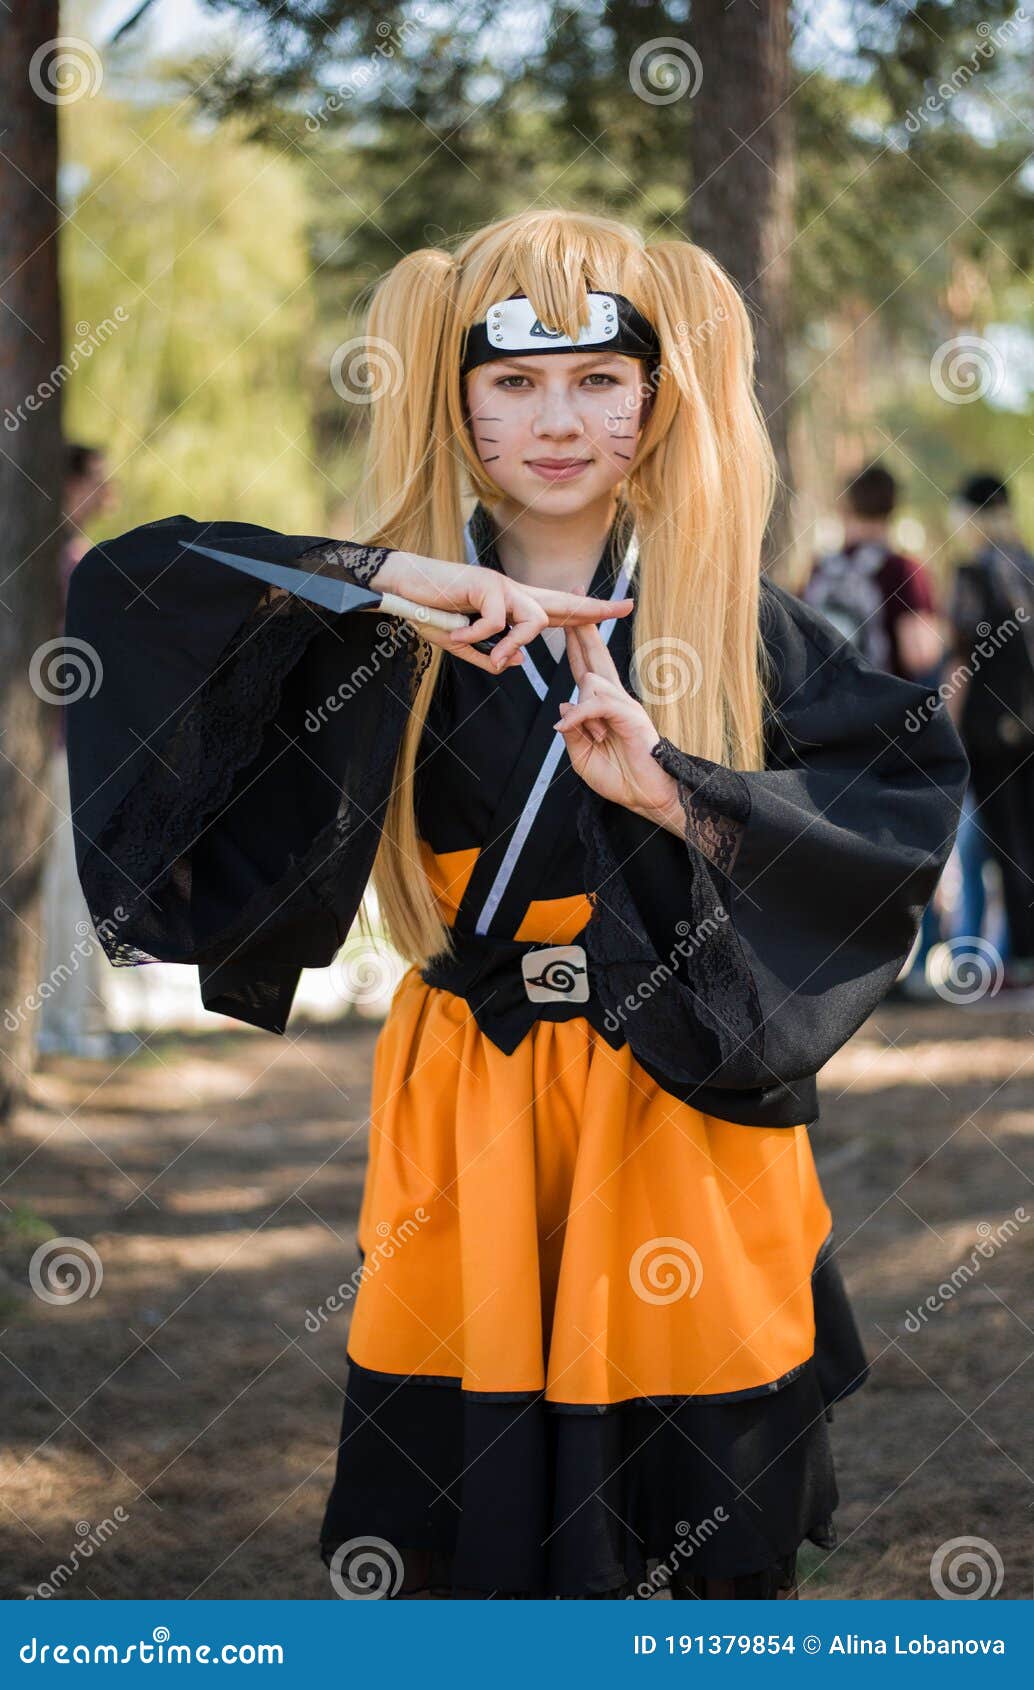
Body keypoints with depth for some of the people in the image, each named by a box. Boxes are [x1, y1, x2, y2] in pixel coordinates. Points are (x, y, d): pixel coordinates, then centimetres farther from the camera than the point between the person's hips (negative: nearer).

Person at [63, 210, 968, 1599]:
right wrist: (383, 578, -22)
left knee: (706, 1511, 6)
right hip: (471, 1106, 0)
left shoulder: (732, 615, 1)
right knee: (469, 1502, 6)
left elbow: (915, 794, -10)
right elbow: (121, 586, -13)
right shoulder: (396, 614, 0)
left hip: (687, 1108, 0)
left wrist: (676, 793, -21)